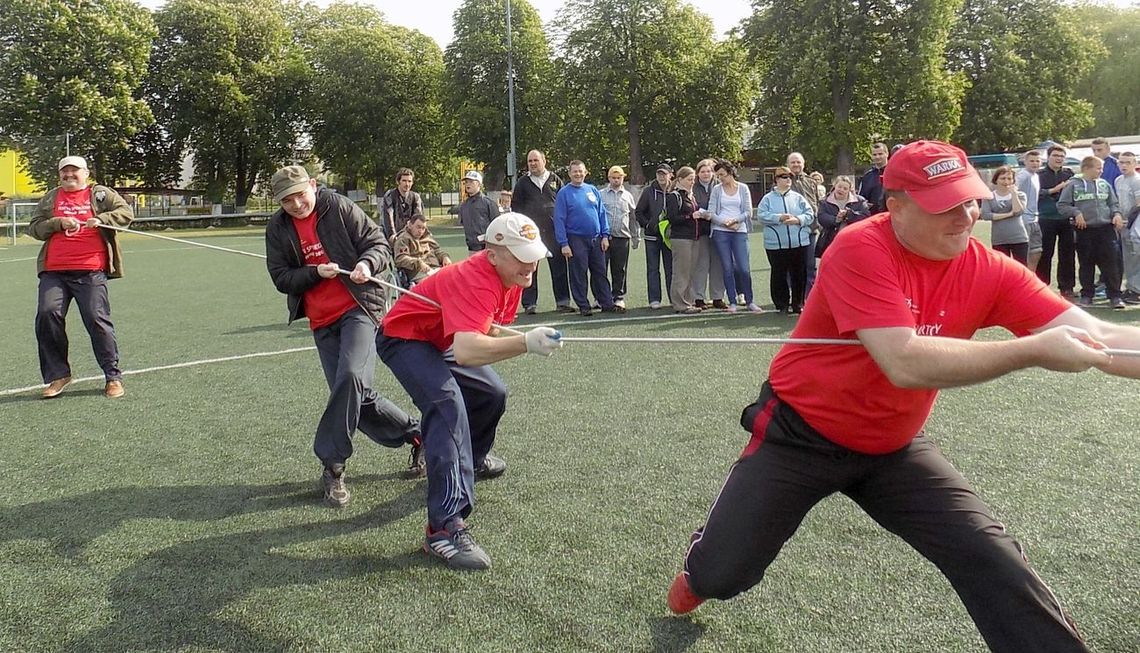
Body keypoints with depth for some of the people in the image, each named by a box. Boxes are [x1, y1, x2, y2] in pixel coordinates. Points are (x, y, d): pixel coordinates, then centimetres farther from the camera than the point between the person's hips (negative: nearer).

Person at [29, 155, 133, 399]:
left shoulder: (101, 194, 9)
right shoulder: (50, 198, 17)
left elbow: (126, 213, 0)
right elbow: (34, 228, 11)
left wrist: (100, 219, -15)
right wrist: (59, 222, -7)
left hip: (90, 271, -3)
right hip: (54, 272, 3)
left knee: (98, 320, -5)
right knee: (47, 315, -7)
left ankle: (113, 376, 5)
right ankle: (58, 374, 7)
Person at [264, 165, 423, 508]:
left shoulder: (340, 207, -3)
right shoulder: (277, 228, 7)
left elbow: (378, 243, -1)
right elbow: (281, 278, 4)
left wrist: (367, 264, -22)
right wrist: (316, 272, -13)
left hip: (358, 308, -5)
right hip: (321, 321, 5)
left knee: (350, 377, -26)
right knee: (357, 396, 2)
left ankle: (332, 466, -15)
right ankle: (414, 433, 23)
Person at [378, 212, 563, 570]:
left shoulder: (510, 276, -8)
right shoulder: (477, 280, -36)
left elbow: (489, 327, 12)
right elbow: (465, 351, -53)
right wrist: (524, 343, -60)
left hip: (442, 341, 10)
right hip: (404, 338, -10)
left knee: (492, 394, 18)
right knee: (449, 405, -31)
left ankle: (474, 459, 50)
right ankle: (445, 528, -36)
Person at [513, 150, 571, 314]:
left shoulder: (555, 180, 10)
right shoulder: (522, 182, 9)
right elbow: (515, 206, 9)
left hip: (553, 231, 0)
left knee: (559, 266, 0)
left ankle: (562, 302, 7)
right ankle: (530, 304, 9)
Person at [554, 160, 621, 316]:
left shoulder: (593, 190, 10)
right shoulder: (564, 193, -3)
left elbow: (602, 214, 12)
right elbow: (559, 220, -7)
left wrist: (605, 235, 3)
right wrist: (564, 244, -12)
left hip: (596, 239, 4)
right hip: (576, 240, -4)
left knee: (600, 272, 7)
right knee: (579, 274, 1)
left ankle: (607, 303, 13)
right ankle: (583, 306, 9)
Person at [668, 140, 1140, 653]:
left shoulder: (989, 271, -11)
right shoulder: (860, 250, -27)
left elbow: (1094, 336, -17)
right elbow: (905, 364, -37)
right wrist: (1032, 351, -37)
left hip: (892, 447, 4)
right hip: (800, 436, -3)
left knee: (995, 563, -8)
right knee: (721, 575, 5)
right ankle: (697, 571, 42)